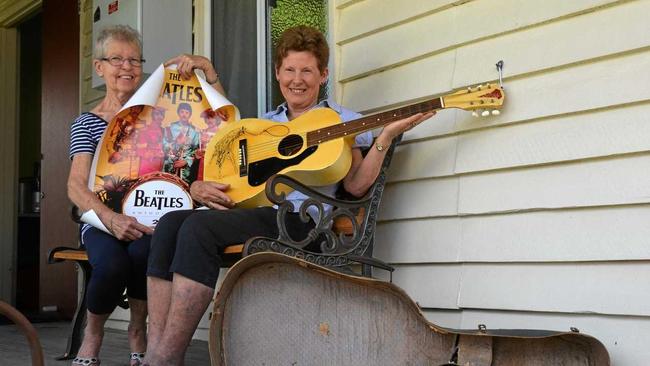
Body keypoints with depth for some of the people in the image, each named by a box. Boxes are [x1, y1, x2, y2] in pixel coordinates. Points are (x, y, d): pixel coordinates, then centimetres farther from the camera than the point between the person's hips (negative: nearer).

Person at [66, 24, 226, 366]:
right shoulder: (86, 123, 8)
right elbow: (77, 186, -7)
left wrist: (207, 68, -4)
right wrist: (111, 217, -26)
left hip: (148, 220, 1)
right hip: (102, 220, -1)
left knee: (144, 251, -36)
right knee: (112, 264, -35)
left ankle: (138, 329, -6)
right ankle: (92, 332, -1)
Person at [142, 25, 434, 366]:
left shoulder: (340, 121, 13)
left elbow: (354, 186, -2)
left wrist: (385, 137, -13)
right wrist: (198, 187, 3)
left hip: (299, 216, -5)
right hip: (247, 212, 6)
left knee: (199, 227, -30)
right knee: (171, 222, -23)